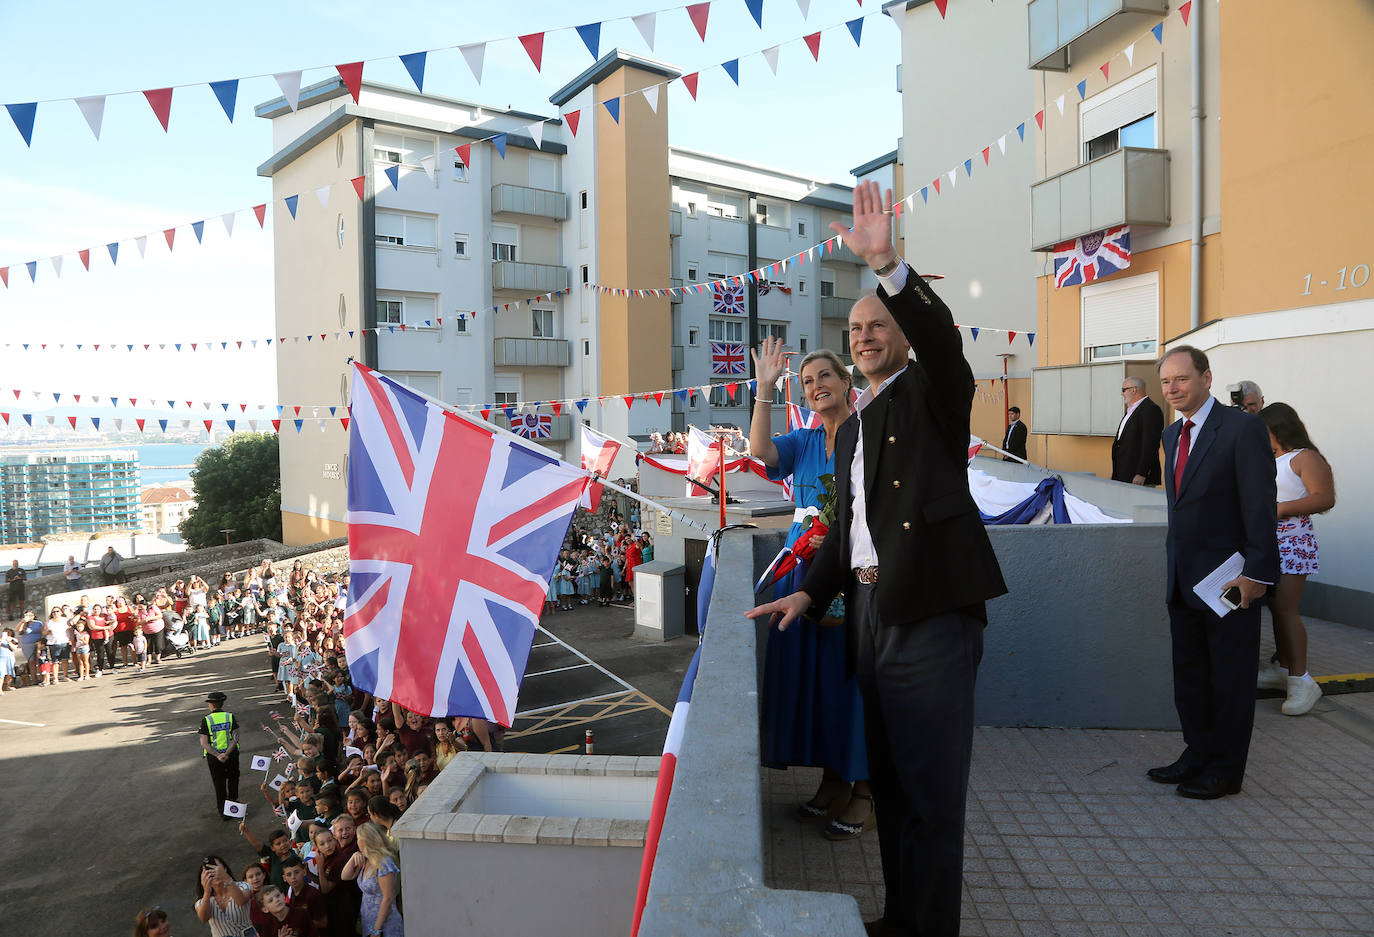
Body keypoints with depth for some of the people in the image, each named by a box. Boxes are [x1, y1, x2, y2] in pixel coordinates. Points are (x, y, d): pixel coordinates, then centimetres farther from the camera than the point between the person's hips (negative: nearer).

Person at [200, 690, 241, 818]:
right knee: (233, 778, 25)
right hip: (231, 754, 1)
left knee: (219, 784, 13)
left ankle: (223, 812, 20)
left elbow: (204, 743, -14)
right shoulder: (230, 717, -6)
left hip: (213, 757, -1)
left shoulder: (206, 720, -9)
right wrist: (226, 754, -16)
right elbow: (235, 738, -13)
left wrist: (218, 756, -17)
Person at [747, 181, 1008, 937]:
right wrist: (808, 592, 9)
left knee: (932, 791, 0)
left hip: (930, 616, -8)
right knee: (888, 784, 18)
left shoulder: (933, 392, 0)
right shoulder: (850, 429, 19)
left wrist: (886, 263, -33)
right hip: (869, 613, 8)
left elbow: (941, 334, -22)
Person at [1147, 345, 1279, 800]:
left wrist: (1256, 572, -19)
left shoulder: (1242, 428, -12)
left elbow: (1260, 505, -16)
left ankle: (1226, 770, 18)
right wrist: (1173, 564, 14)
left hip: (1229, 577, -7)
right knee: (1189, 674, 15)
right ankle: (1197, 755, 29)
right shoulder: (1172, 434, 12)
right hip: (1183, 579, 8)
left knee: (1231, 677, 6)